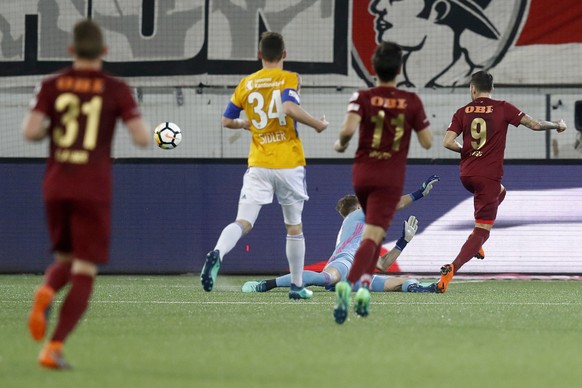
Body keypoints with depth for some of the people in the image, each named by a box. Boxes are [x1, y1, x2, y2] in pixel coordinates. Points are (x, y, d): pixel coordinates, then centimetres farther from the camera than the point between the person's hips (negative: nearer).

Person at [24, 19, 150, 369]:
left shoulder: (52, 85, 3)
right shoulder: (116, 90, -2)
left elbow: (30, 132, -9)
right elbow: (143, 139, -9)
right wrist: (142, 126, 14)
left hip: (56, 186, 3)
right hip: (94, 189, -3)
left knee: (66, 260, 22)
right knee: (84, 273, 1)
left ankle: (46, 293, -14)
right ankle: (54, 348, -16)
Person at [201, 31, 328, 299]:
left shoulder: (246, 84, 8)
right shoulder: (289, 79, -3)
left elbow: (227, 121, 11)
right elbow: (290, 108, -22)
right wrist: (317, 124, -8)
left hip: (258, 165, 2)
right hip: (289, 164, -2)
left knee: (243, 222, -7)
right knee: (294, 226, 14)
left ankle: (217, 254, -37)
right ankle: (297, 286, 21)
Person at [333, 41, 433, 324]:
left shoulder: (363, 98, -4)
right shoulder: (411, 102, -3)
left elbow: (349, 128, -22)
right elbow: (427, 142, 0)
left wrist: (341, 144, 0)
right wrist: (418, 122, 19)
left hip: (362, 173, 2)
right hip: (391, 178, -2)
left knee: (374, 231, 26)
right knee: (372, 236, -12)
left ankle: (366, 282, 16)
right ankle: (349, 283, -33)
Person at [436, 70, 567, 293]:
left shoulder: (463, 112, 2)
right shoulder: (502, 108, -4)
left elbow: (448, 142, -7)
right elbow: (534, 125, -6)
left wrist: (465, 151, 12)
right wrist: (557, 125, 12)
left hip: (466, 175, 5)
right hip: (489, 177, -5)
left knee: (500, 193, 36)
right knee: (482, 232, -2)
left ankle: (476, 243, 22)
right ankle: (452, 268, -23)